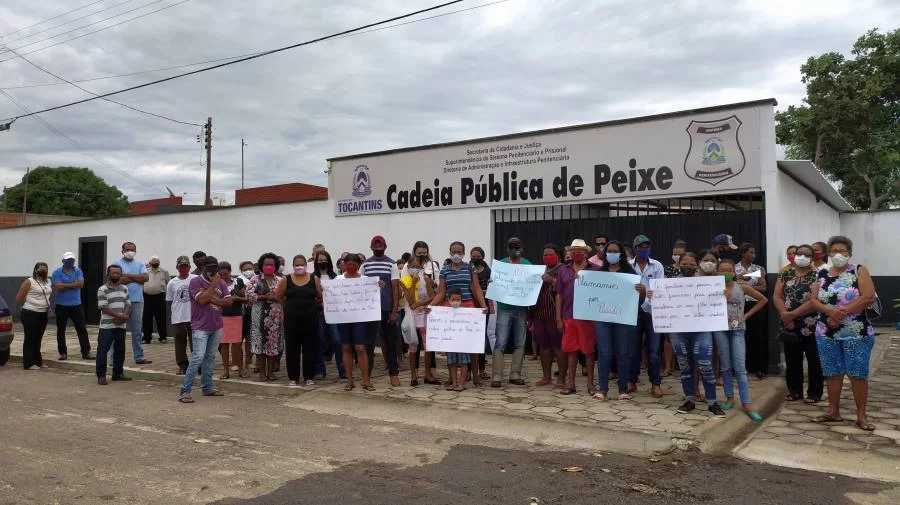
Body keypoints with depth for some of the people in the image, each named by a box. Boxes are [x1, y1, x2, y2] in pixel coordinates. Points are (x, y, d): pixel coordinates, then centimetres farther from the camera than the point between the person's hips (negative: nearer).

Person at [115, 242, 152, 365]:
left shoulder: (140, 264, 12)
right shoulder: (117, 263, 0)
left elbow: (146, 277, -4)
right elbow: (118, 279, -15)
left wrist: (128, 276, -8)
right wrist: (137, 278, -6)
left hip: (137, 300, 4)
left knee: (137, 331, 9)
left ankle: (139, 357, 15)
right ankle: (115, 358, 8)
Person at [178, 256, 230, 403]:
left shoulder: (221, 282, 7)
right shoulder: (195, 282, -8)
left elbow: (229, 301, -1)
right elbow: (202, 299, -23)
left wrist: (212, 299, -14)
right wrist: (213, 284, -17)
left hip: (216, 327, 6)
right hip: (201, 327, -6)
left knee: (210, 357, 13)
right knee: (198, 358, -12)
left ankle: (207, 387, 21)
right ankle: (185, 391, -8)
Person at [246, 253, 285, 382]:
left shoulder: (280, 280, 11)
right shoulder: (255, 279, 2)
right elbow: (249, 294, -9)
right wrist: (265, 297, -14)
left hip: (276, 317, 3)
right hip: (260, 316, -3)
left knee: (274, 343, 4)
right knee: (260, 342, -2)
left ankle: (270, 371, 14)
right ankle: (262, 372, 6)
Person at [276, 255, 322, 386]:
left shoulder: (314, 279, 1)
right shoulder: (286, 279, 1)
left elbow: (321, 297, 5)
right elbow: (278, 297, 6)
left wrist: (310, 306, 5)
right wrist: (290, 306, 6)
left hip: (310, 318, 0)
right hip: (291, 318, 0)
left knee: (310, 347, 4)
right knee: (292, 348, 4)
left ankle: (309, 377, 13)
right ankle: (293, 377, 13)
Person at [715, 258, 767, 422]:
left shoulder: (742, 287, 1)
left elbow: (763, 299, 10)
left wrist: (747, 315, 4)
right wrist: (721, 297, -16)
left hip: (737, 330, 0)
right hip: (720, 329, 0)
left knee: (740, 367, -4)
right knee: (726, 366, 7)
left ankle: (746, 404, -2)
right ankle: (730, 397, 19)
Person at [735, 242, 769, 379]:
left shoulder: (758, 269, 6)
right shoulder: (734, 268, 2)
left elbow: (763, 288, 1)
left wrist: (748, 286, -11)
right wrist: (739, 278, -14)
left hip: (756, 305, 1)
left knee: (758, 336, 2)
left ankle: (760, 367, 9)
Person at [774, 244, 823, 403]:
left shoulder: (817, 276, -5)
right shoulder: (785, 274, 9)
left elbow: (815, 301, -15)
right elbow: (777, 297, 3)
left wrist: (792, 314, -18)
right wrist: (785, 315, -13)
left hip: (811, 326, -4)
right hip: (790, 326, 4)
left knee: (814, 361, 4)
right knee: (792, 360, 10)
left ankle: (814, 392, 15)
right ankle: (794, 390, 22)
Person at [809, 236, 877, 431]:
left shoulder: (859, 271, -3)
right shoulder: (822, 274, 7)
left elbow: (868, 297, -14)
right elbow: (813, 300, 2)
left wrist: (842, 312, -17)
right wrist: (830, 311, -17)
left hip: (856, 333, -3)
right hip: (827, 334, 3)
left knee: (858, 374, 0)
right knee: (832, 373, 9)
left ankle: (861, 415, 10)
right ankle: (833, 411, 18)